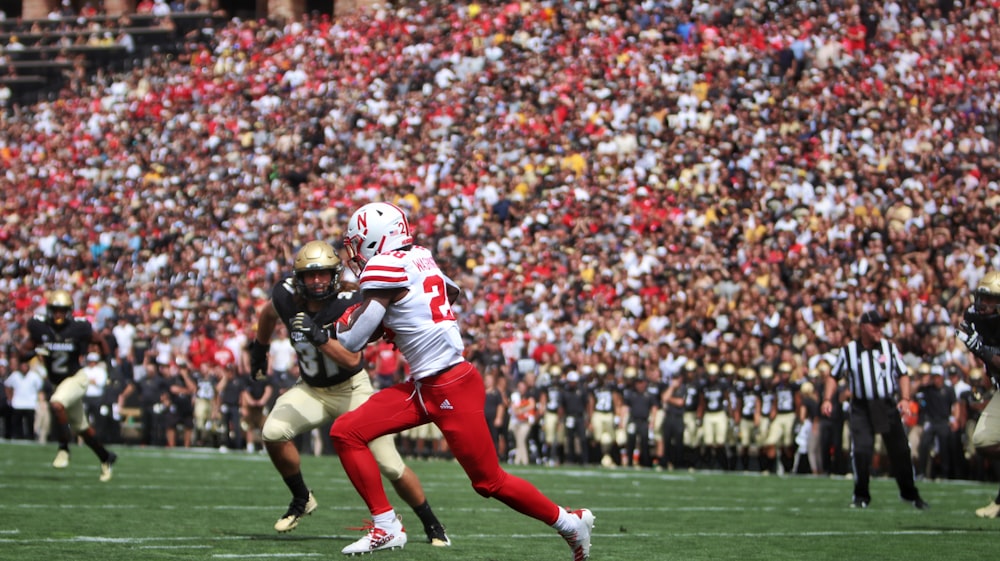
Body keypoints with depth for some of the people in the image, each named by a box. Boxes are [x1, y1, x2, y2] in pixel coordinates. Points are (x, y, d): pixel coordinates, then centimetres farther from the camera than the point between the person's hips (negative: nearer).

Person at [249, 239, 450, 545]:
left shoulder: (349, 304, -23)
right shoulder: (287, 297, -12)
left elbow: (352, 359, -30)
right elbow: (267, 314, 14)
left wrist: (317, 336, -40)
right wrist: (259, 347, 27)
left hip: (351, 389, -3)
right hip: (311, 390, 4)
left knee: (390, 466, -7)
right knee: (272, 433, -22)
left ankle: (431, 524, 13)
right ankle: (302, 500, 2)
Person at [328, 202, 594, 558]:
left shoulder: (384, 268, -17)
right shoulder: (419, 258, 8)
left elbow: (352, 342, -16)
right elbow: (453, 292, 28)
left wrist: (319, 333, 6)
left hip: (453, 390, -9)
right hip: (423, 387, 9)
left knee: (490, 482, 2)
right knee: (346, 432, 1)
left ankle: (570, 522, 18)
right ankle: (386, 527, 4)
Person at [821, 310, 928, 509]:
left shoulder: (889, 347, 6)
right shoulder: (848, 350, 3)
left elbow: (903, 374, 8)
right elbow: (834, 376, 10)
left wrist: (905, 398, -6)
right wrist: (827, 399, -3)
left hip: (887, 405, 1)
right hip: (861, 408, -1)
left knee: (900, 450, 3)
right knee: (861, 450, -14)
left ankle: (910, 493, 19)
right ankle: (861, 496, 2)